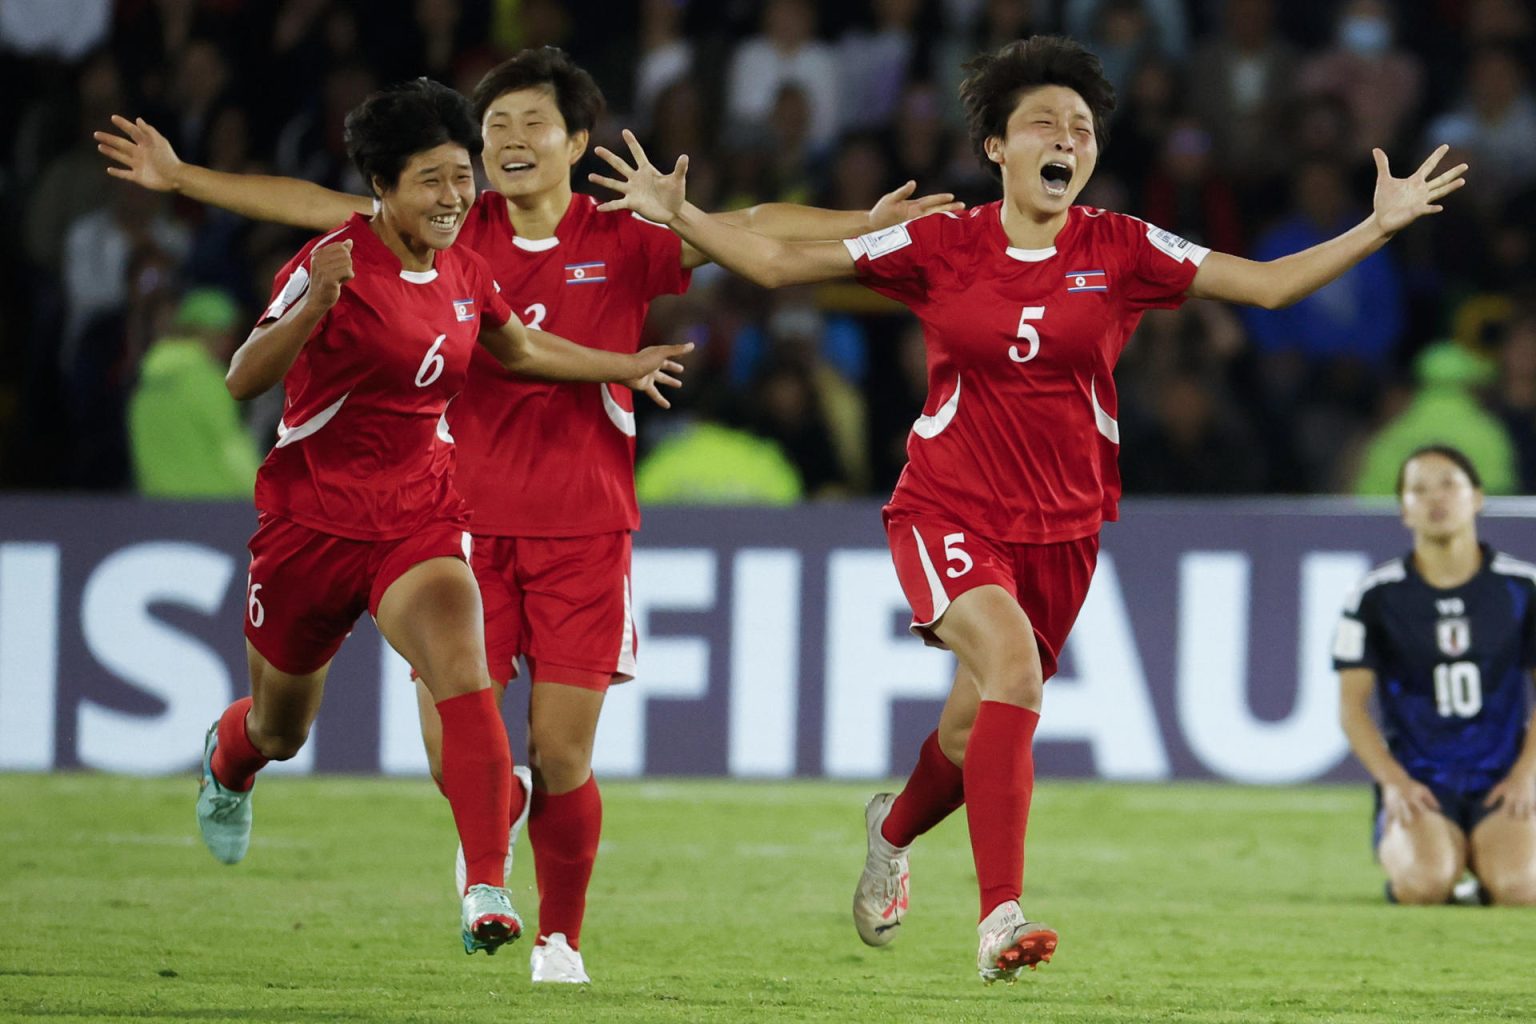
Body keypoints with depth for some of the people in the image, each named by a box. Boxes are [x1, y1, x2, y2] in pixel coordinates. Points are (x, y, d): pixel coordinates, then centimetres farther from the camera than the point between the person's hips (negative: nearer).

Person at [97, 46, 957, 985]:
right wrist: (178, 176, 6)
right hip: (469, 519, 1)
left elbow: (752, 229, -7)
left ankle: (561, 942, 16)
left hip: (582, 527, -1)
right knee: (452, 750, -8)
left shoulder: (622, 244, -1)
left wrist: (868, 223, -18)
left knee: (560, 757, -3)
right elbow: (313, 206, 7)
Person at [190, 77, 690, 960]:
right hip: (314, 515, -3)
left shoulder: (466, 274, 2)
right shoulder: (338, 263, -16)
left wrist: (625, 368, 24)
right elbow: (244, 380, -25)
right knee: (280, 730, 17)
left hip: (419, 515, 3)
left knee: (462, 670, -27)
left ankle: (487, 891, -33)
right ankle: (226, 760, 56)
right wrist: (313, 306, -41)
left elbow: (518, 348, 24)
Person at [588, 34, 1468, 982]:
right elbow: (779, 263, 1)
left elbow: (1269, 284, -1)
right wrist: (679, 217, -9)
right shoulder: (941, 248, -3)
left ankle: (894, 831, 50)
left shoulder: (1121, 252, -1)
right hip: (948, 510, -3)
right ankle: (1000, 917, -33)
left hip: (1061, 528, 3)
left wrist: (1381, 225, -11)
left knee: (979, 726, 12)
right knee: (1012, 660, -30)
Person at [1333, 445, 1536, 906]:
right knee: (1425, 881, -33)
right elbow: (1351, 704, 3)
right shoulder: (1375, 596, 2)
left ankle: (1482, 857, 8)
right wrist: (1394, 781, -11)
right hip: (1415, 779, -1)